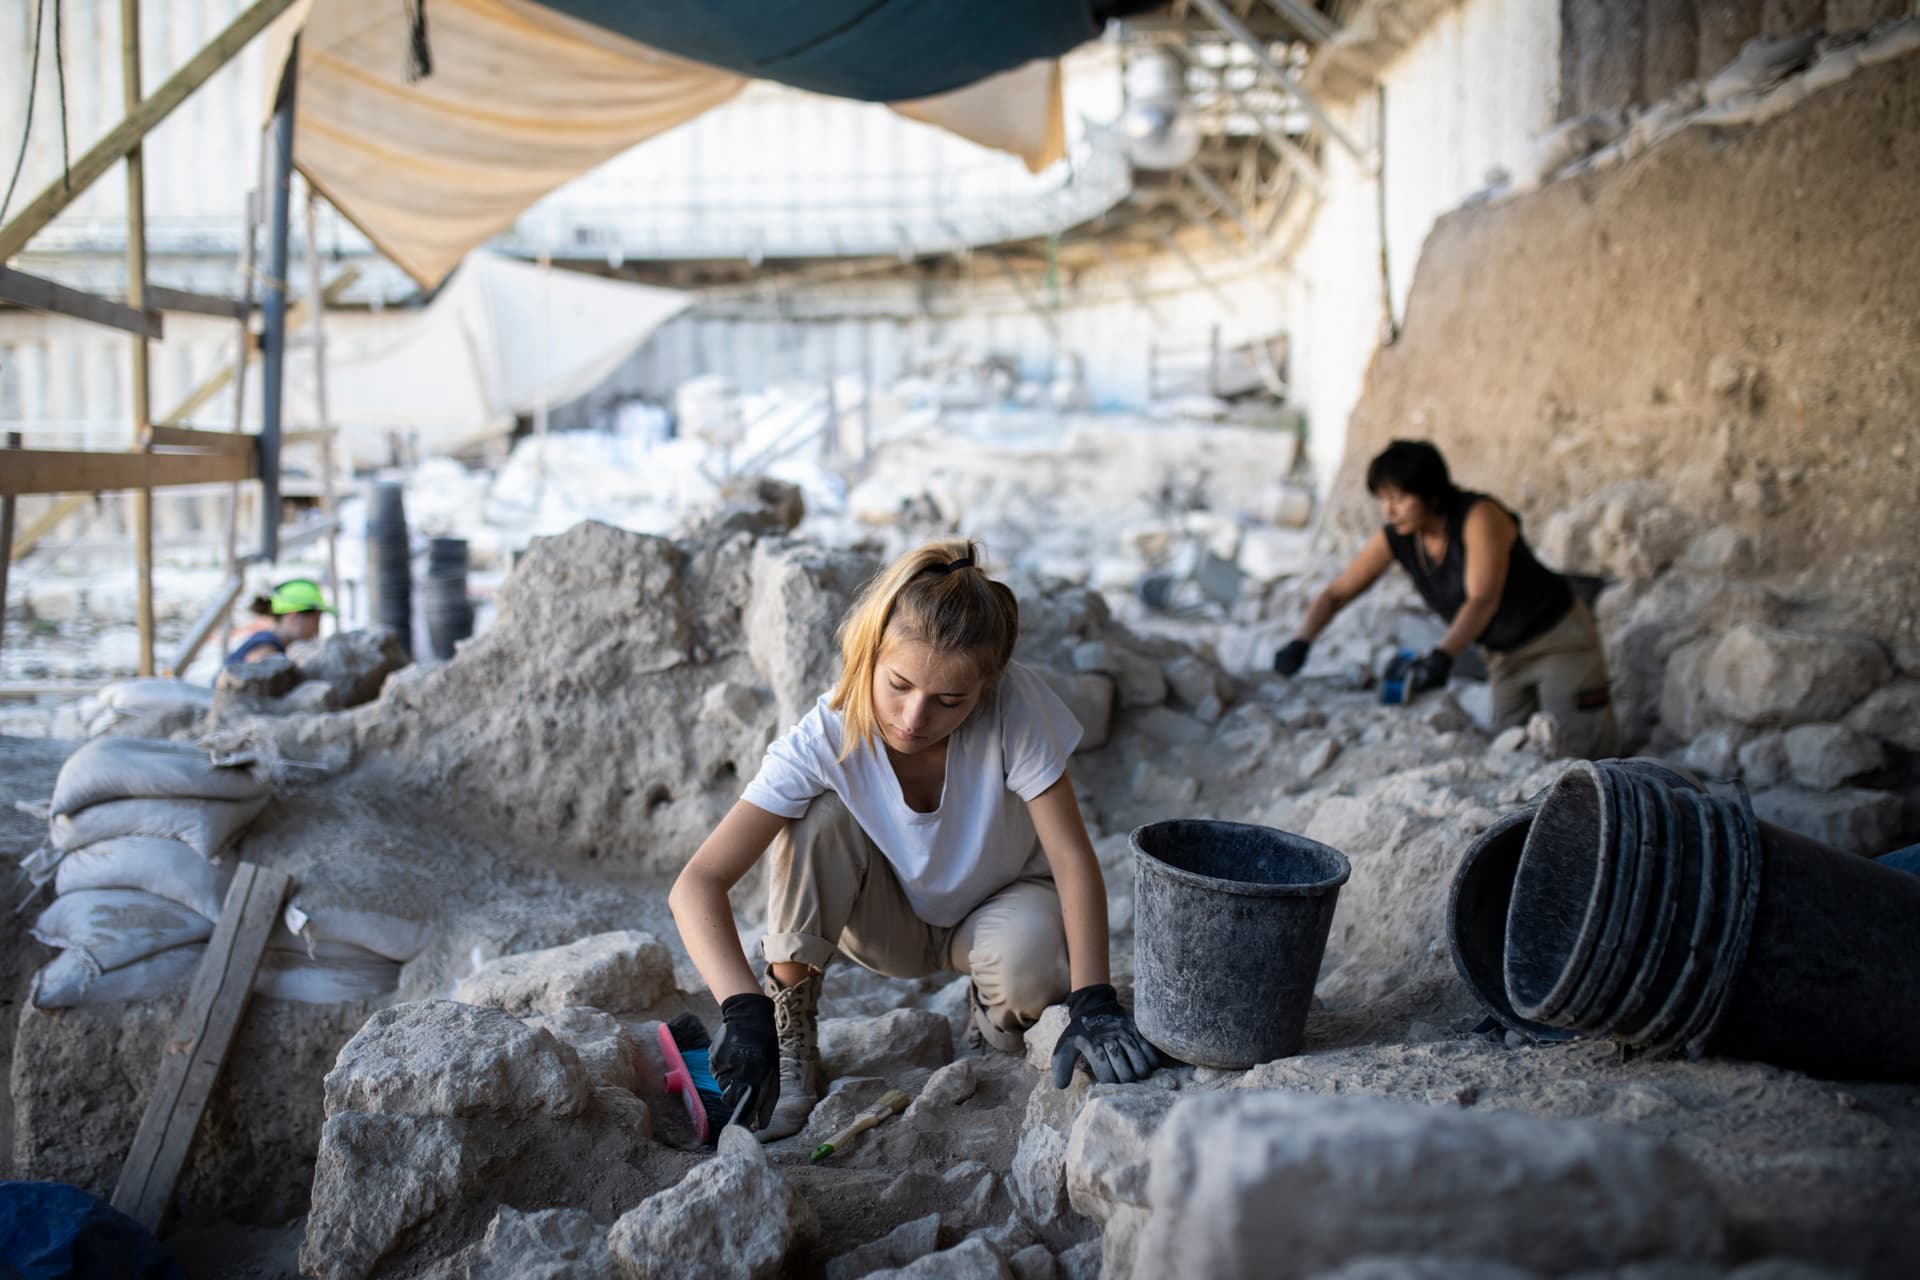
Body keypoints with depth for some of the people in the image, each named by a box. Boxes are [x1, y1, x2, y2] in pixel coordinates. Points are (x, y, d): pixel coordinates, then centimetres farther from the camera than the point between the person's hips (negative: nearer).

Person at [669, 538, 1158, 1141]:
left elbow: (1072, 858, -26)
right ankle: (791, 1029, -12)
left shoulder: (1015, 705, -32)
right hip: (888, 921, 1)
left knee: (1028, 958, -36)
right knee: (820, 816, -30)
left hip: (998, 906, 0)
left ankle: (995, 1014, 2)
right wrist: (744, 1009, -48)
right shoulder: (826, 739, -30)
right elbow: (696, 885, -34)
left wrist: (1092, 1002, -35)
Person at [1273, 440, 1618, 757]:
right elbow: (1335, 593, -9)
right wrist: (1301, 642, -26)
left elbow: (1483, 600, -37)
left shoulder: (1479, 516, -27)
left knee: (1580, 756, -7)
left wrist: (1442, 656, -51)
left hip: (1558, 637, -6)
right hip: (1504, 654, 6)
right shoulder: (1395, 539, -10)